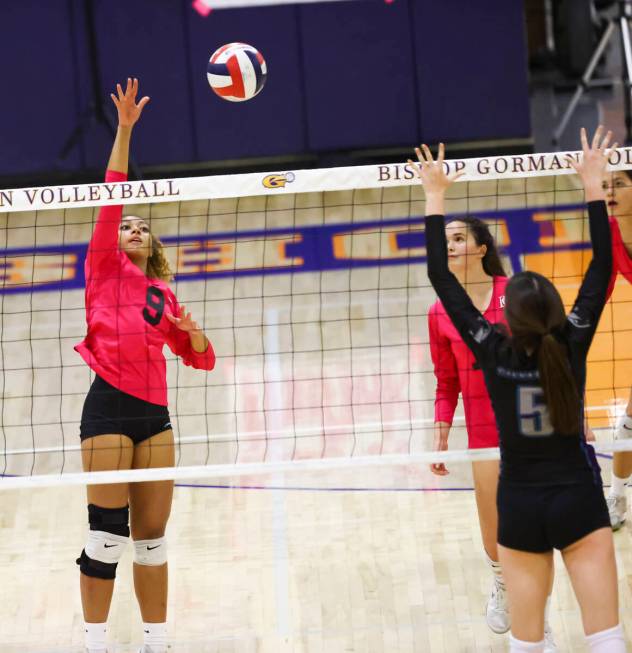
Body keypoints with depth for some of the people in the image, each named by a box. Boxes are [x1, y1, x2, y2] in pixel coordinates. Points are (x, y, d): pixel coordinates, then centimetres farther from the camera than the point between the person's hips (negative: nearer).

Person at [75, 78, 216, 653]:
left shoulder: (164, 295, 20)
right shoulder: (105, 268, 7)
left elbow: (202, 359, 21)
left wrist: (192, 330, -1)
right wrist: (125, 129, -10)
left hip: (154, 412, 5)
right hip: (110, 406, -5)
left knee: (152, 536, 7)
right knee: (107, 533, -7)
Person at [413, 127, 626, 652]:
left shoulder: (493, 352, -12)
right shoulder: (572, 345, -11)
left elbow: (440, 278, -7)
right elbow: (602, 266, -4)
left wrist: (435, 196, -2)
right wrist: (593, 185, 1)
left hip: (521, 505, 1)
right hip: (579, 498, -1)